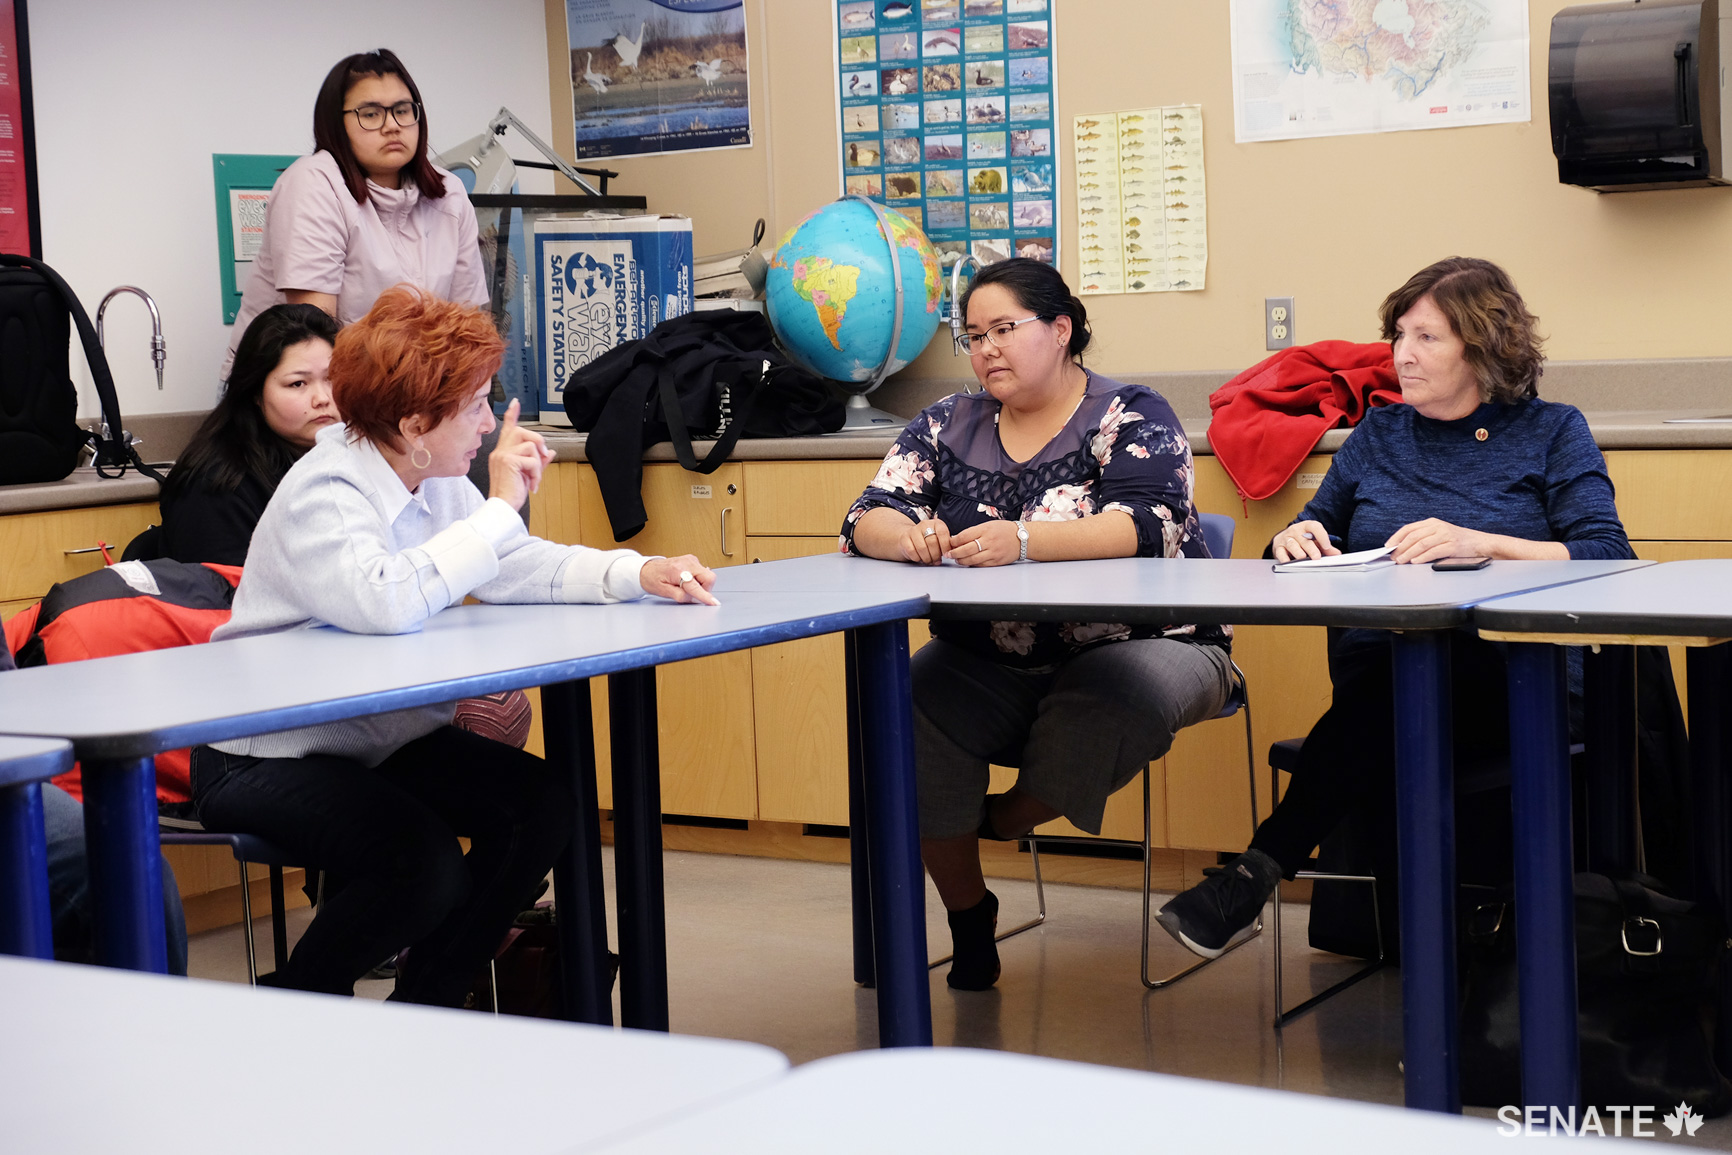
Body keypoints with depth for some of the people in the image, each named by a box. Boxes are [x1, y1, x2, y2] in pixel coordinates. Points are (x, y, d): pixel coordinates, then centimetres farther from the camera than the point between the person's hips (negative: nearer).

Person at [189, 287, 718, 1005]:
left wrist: (637, 573, -8)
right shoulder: (322, 494, -22)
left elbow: (517, 569, 8)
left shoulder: (436, 481, 4)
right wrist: (501, 507, -32)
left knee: (542, 804, -9)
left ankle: (425, 1004, 8)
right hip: (268, 757, -9)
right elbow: (382, 601, -40)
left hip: (382, 736, 9)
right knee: (424, 864, -29)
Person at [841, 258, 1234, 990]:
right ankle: (967, 915, -5)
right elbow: (868, 519, 3)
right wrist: (910, 538, -22)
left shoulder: (1129, 417, -1)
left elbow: (1146, 525, -19)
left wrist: (1022, 541, -34)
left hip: (1135, 647, -3)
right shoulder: (949, 428, 12)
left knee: (1125, 697, -37)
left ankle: (1007, 820, -3)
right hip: (986, 666, 3)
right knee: (904, 708, -26)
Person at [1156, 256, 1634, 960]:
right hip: (1374, 674, 3)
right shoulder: (1378, 434, 22)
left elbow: (1607, 556, -5)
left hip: (1510, 680, -3)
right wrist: (1297, 538, -4)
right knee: (1383, 748, -36)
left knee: (1387, 699, -37)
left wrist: (1477, 542, -19)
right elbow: (1311, 538, 23)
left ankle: (1255, 874, -37)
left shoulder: (1551, 433, 10)